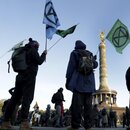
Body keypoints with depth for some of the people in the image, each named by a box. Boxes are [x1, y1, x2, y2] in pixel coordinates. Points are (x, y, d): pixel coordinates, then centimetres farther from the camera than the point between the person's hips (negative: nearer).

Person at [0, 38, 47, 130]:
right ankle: (24, 122, -23)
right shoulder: (33, 50, 1)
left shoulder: (24, 51, 23)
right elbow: (39, 61, -5)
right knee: (27, 98, -14)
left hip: (20, 76, 8)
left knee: (15, 98, 3)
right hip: (29, 77, -7)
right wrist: (44, 54, 10)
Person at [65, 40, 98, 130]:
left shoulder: (74, 53, 6)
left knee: (77, 103, -8)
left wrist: (68, 79, -2)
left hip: (79, 81, -4)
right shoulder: (90, 54, 17)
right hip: (89, 82, 4)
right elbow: (95, 65, 16)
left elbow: (71, 67, -2)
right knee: (88, 104, 3)